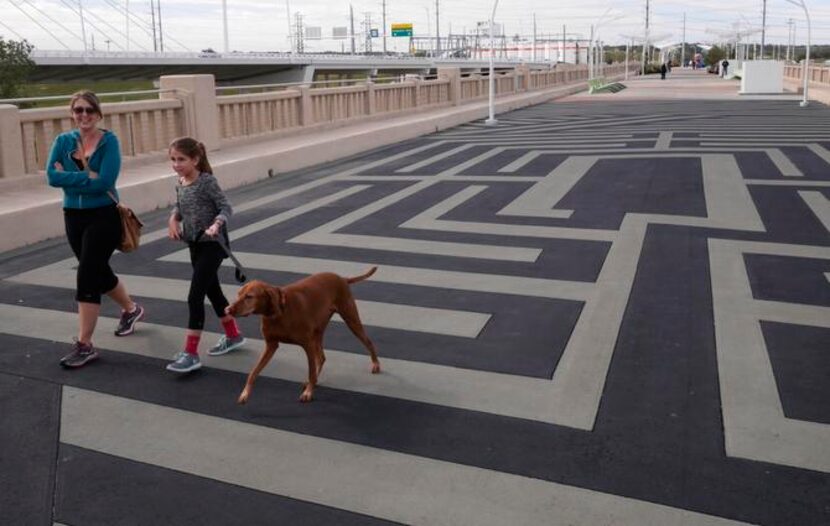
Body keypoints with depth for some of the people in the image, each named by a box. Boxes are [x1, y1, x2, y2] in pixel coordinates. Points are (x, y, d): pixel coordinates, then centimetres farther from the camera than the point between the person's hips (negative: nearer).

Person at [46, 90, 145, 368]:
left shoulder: (109, 141, -9)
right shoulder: (63, 141, 4)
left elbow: (105, 182, -20)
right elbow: (51, 176, -11)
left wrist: (68, 177, -14)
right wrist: (87, 176, -19)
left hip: (104, 216, -6)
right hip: (74, 217, 6)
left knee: (87, 277, -10)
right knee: (99, 272, 18)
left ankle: (84, 345, -1)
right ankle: (131, 309, 45)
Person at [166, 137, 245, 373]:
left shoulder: (207, 181, -16)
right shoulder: (180, 184, 5)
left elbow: (226, 207, -16)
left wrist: (216, 225, -33)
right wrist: (173, 219, 0)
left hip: (212, 244, -8)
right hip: (195, 244, 8)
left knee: (195, 297, -11)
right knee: (212, 291, 18)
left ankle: (191, 353, -5)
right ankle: (233, 335, 35)